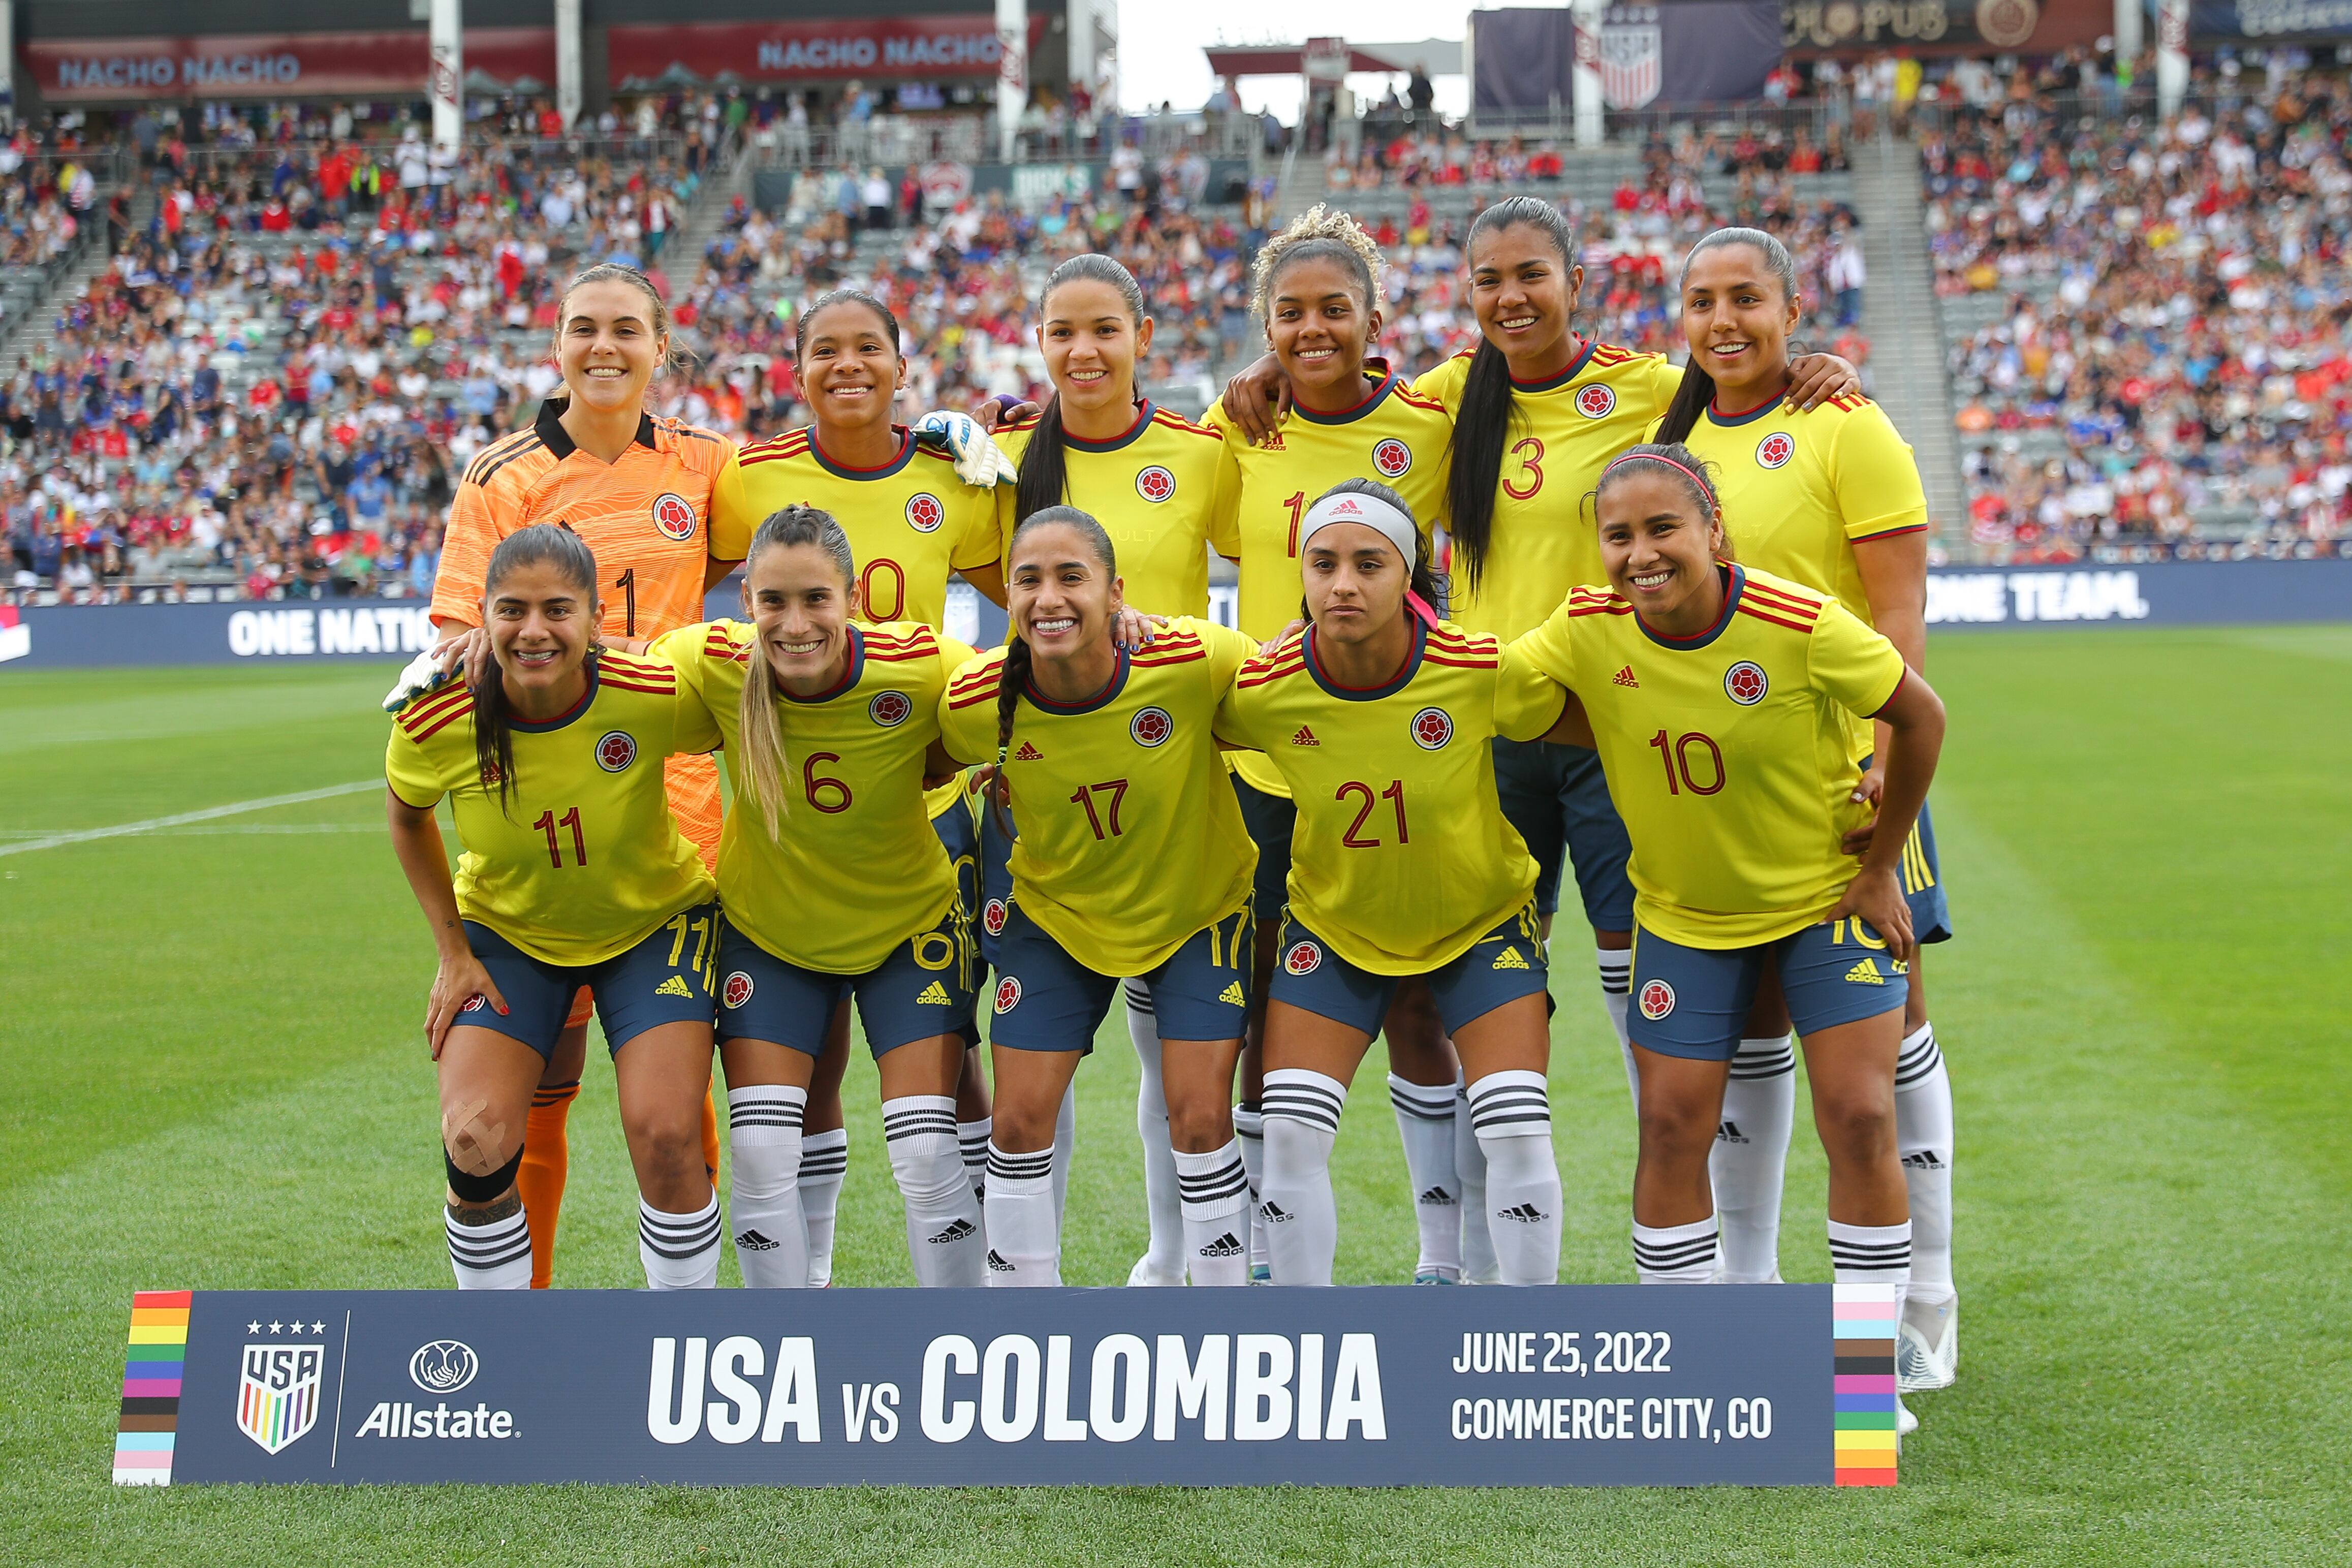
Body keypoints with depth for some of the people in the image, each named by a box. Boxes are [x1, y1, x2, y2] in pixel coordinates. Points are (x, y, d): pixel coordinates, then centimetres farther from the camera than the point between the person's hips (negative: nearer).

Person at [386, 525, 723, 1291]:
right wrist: (452, 953, -2)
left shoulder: (655, 697, -29)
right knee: (475, 1143, -16)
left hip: (653, 924, -1)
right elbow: (407, 816, 0)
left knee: (666, 1135, -16)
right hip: (506, 933, 1)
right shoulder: (435, 722, -24)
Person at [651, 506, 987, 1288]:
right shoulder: (709, 665, -25)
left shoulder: (923, 668, -28)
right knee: (761, 1154, -5)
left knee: (926, 1154, -5)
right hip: (768, 929, 1)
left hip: (908, 927, -1)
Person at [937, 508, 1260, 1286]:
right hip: (1056, 912, 2)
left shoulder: (1193, 662, -30)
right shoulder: (976, 702, -25)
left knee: (1200, 1116, -6)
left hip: (1198, 909, -2)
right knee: (1020, 1118, -1)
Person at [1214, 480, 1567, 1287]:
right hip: (1333, 922, 1)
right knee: (1289, 1135, -7)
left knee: (1518, 1136, -10)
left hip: (1481, 918, -1)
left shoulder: (1487, 672, -27)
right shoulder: (1261, 691, -24)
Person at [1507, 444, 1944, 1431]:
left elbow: (1919, 717, -13)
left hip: (1830, 898, -3)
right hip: (1683, 913, 3)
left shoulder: (1802, 628, -27)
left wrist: (1880, 866, -8)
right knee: (1673, 1124, -1)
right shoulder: (1588, 634, -17)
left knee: (1859, 1117, -9)